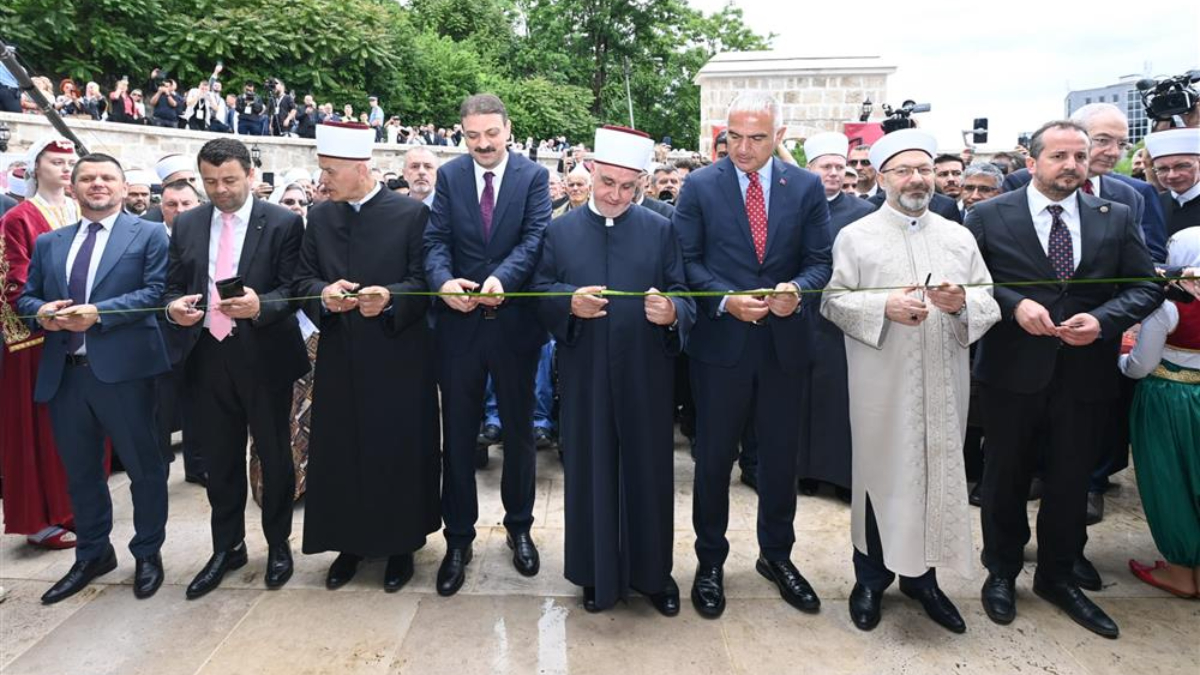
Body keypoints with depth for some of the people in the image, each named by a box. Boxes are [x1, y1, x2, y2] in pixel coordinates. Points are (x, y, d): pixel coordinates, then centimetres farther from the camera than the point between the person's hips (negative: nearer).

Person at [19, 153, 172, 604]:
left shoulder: (148, 235, 1)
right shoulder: (49, 243, 16)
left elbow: (156, 291, -10)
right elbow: (26, 296, 16)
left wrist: (98, 312, -19)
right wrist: (41, 310, -7)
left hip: (123, 369, -5)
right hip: (63, 373, 5)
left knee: (144, 467, 5)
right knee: (79, 470, 16)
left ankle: (147, 553, 23)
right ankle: (92, 554, 33)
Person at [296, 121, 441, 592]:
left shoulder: (413, 214, -5)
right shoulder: (319, 217, 10)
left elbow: (424, 281, -7)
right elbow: (302, 279, 8)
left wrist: (389, 297, -25)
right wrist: (324, 292, -14)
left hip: (398, 357, -4)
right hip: (339, 358, 4)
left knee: (399, 450, 4)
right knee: (340, 452, 8)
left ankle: (400, 544, 20)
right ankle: (349, 542, 25)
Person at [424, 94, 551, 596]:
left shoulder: (533, 176, 1)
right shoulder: (448, 176, 5)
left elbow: (535, 237, -11)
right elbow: (436, 240, -3)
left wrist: (502, 279, -30)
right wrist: (443, 281, -25)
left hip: (514, 322, -1)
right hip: (459, 321, 1)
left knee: (519, 430, 12)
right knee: (458, 435, 8)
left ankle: (519, 525, 32)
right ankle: (458, 536, 23)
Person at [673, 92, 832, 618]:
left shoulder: (806, 187, 3)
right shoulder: (700, 186, -2)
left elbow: (819, 260, 2)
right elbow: (687, 260, -4)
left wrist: (797, 289, -18)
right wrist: (726, 299, -18)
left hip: (783, 343, 2)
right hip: (720, 341, -2)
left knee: (781, 456, 14)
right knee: (713, 458, 9)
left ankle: (776, 555, 35)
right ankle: (710, 561, 28)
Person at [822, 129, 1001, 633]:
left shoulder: (960, 238, 11)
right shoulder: (855, 237, 1)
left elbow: (989, 303, 8)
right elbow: (833, 300, -4)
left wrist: (962, 303, -13)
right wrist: (884, 307, -19)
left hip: (945, 386, 4)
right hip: (882, 390, -3)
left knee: (938, 475, 9)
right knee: (881, 476, 5)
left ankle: (921, 577, 28)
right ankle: (871, 579, 24)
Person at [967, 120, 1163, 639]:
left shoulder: (1116, 218, 4)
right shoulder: (989, 216, -4)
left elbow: (1145, 287, 3)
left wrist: (1102, 319, -15)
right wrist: (1014, 304, -19)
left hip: (1085, 373, 3)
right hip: (1012, 370, -2)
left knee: (1071, 480, 14)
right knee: (1005, 477, 13)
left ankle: (1057, 577, 36)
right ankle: (1001, 572, 33)